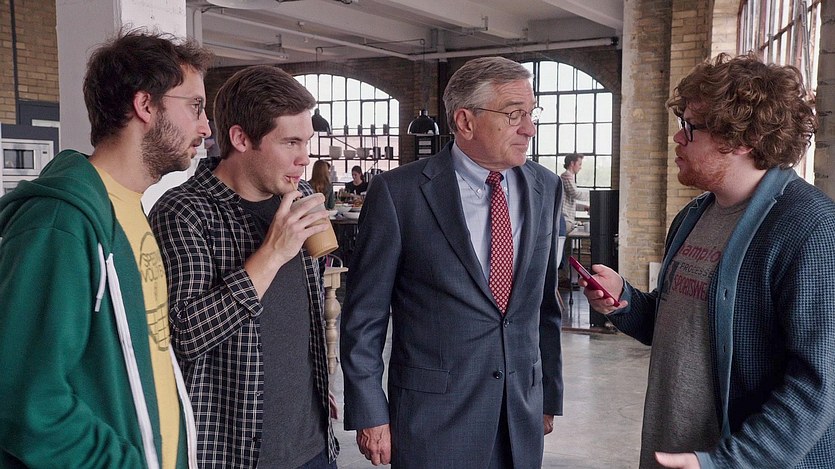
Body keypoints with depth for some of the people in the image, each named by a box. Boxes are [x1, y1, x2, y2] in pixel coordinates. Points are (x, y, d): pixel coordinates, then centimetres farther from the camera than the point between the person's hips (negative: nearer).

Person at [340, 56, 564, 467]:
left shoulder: (546, 188, 2)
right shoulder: (397, 193, -12)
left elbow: (544, 303, 9)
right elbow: (363, 315, -7)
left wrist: (549, 395, 12)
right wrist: (369, 414, -8)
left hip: (523, 415, 4)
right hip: (432, 415, -4)